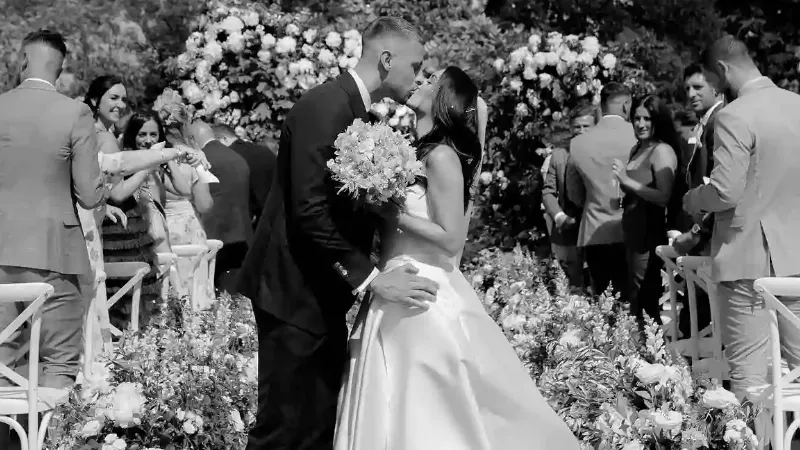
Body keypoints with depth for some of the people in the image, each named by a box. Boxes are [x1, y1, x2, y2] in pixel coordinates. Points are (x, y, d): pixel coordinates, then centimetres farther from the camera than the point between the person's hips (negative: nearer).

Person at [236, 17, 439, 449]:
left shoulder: (357, 110, 13)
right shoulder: (323, 107, -17)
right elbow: (310, 213, -23)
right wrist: (370, 278, -23)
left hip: (325, 293, 9)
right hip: (294, 290, -9)